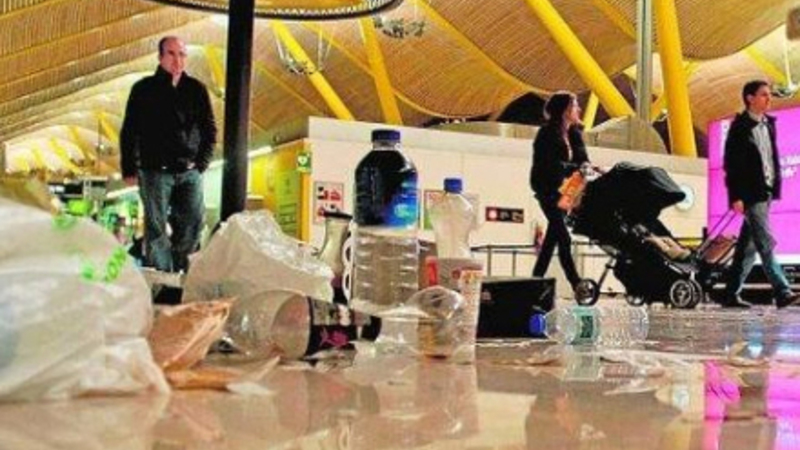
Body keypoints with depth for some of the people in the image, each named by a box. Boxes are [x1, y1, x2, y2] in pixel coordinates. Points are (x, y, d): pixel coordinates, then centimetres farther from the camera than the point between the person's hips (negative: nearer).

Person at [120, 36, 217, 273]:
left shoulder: (197, 89, 10)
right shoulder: (144, 89, 4)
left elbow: (209, 130, 15)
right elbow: (129, 132, 5)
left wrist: (202, 163, 5)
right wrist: (129, 169, 0)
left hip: (190, 173, 3)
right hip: (155, 172, -2)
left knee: (192, 226, -1)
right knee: (157, 229, -2)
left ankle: (178, 271, 17)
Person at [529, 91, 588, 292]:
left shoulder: (573, 133, 9)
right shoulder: (548, 133, -14)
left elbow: (582, 158, 3)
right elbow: (552, 165, -22)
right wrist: (578, 168, -29)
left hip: (563, 187, 9)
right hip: (547, 187, -9)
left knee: (554, 234, 12)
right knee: (563, 236, -13)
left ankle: (537, 277, 22)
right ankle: (575, 283, -14)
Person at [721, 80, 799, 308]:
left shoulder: (769, 124, 14)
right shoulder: (740, 127, -9)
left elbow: (773, 159, 18)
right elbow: (731, 164, -12)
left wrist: (775, 188, 10)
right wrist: (736, 197, -17)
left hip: (765, 192, 8)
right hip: (750, 194, -8)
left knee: (749, 246, 10)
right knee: (766, 244, -11)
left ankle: (731, 294, 16)